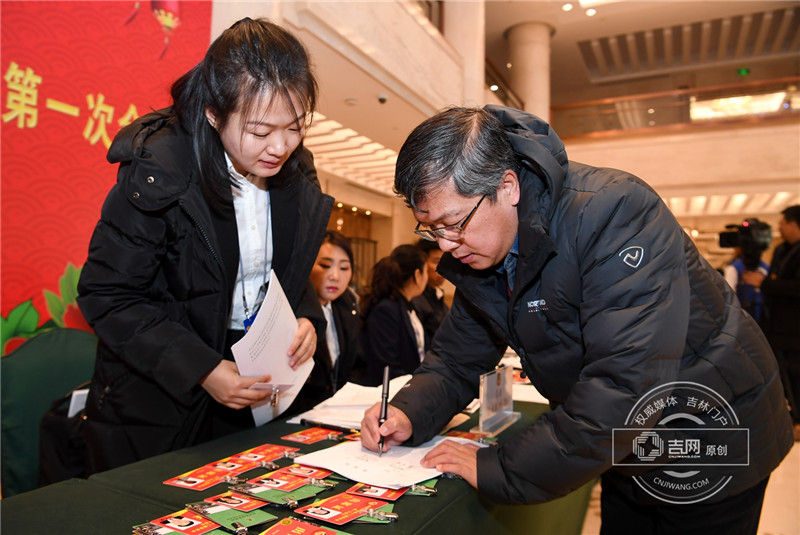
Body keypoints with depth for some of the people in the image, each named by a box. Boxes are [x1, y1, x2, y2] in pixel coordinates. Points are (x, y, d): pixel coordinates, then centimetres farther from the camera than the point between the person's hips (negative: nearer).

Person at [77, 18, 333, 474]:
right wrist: (201, 369, -26)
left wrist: (305, 317, -13)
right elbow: (108, 296, -18)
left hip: (253, 390, 5)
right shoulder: (156, 174, -22)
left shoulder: (296, 174, -4)